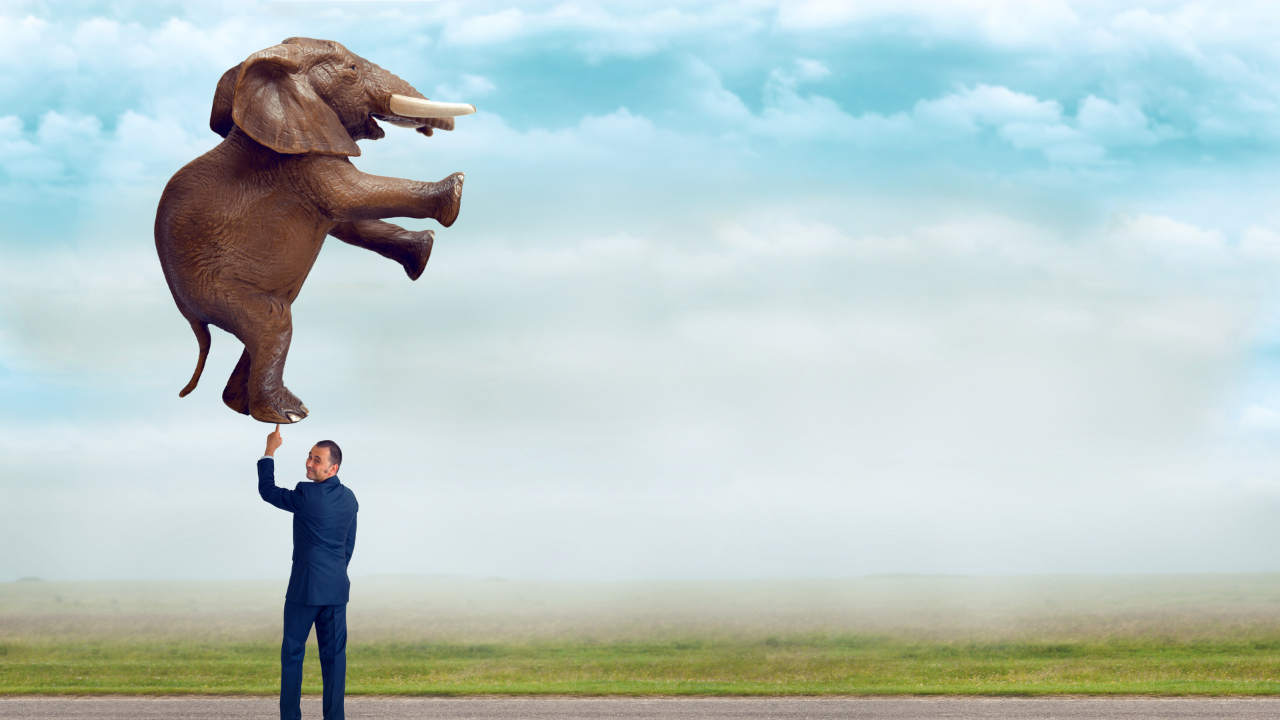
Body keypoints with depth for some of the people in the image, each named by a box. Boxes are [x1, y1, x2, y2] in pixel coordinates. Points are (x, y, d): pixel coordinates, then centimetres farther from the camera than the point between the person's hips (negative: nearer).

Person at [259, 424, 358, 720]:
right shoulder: (349, 498, 6)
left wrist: (269, 452, 6)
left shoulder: (308, 494, -16)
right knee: (333, 654, 7)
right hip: (337, 587, 6)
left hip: (305, 587, -6)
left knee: (293, 653, 5)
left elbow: (267, 490, -3)